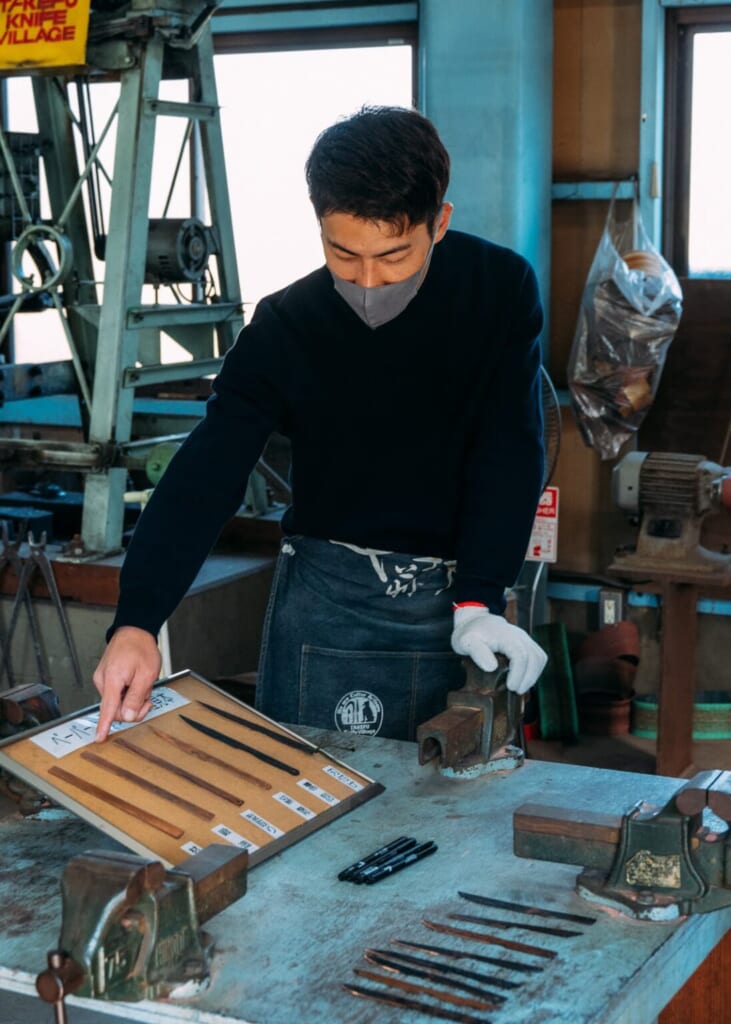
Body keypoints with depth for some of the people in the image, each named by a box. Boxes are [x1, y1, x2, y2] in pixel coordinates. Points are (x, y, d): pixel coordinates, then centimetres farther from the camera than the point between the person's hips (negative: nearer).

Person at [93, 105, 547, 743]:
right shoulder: (287, 326, -10)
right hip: (328, 591, 0)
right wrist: (137, 622, -27)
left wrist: (479, 601, -20)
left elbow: (509, 451, -9)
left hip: (458, 594, 1)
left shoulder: (501, 290, -9)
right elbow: (207, 473, -16)